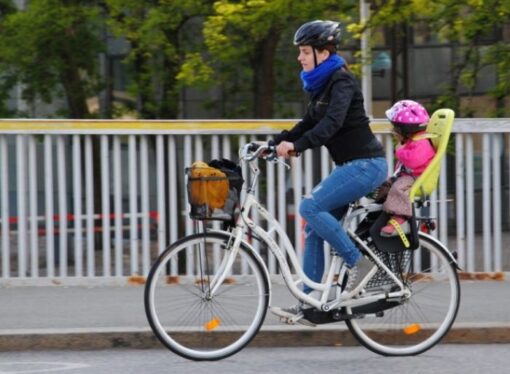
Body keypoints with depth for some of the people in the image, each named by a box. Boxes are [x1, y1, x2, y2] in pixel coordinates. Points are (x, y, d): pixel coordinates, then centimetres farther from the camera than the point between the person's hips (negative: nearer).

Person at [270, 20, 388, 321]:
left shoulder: (341, 81, -15)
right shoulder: (322, 83, 13)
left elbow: (332, 122, -30)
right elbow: (310, 123, 19)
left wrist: (297, 145, -40)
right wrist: (276, 143, 7)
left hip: (365, 164, -10)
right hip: (351, 165, 10)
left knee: (311, 207, -20)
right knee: (315, 228, 5)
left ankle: (358, 262, -10)